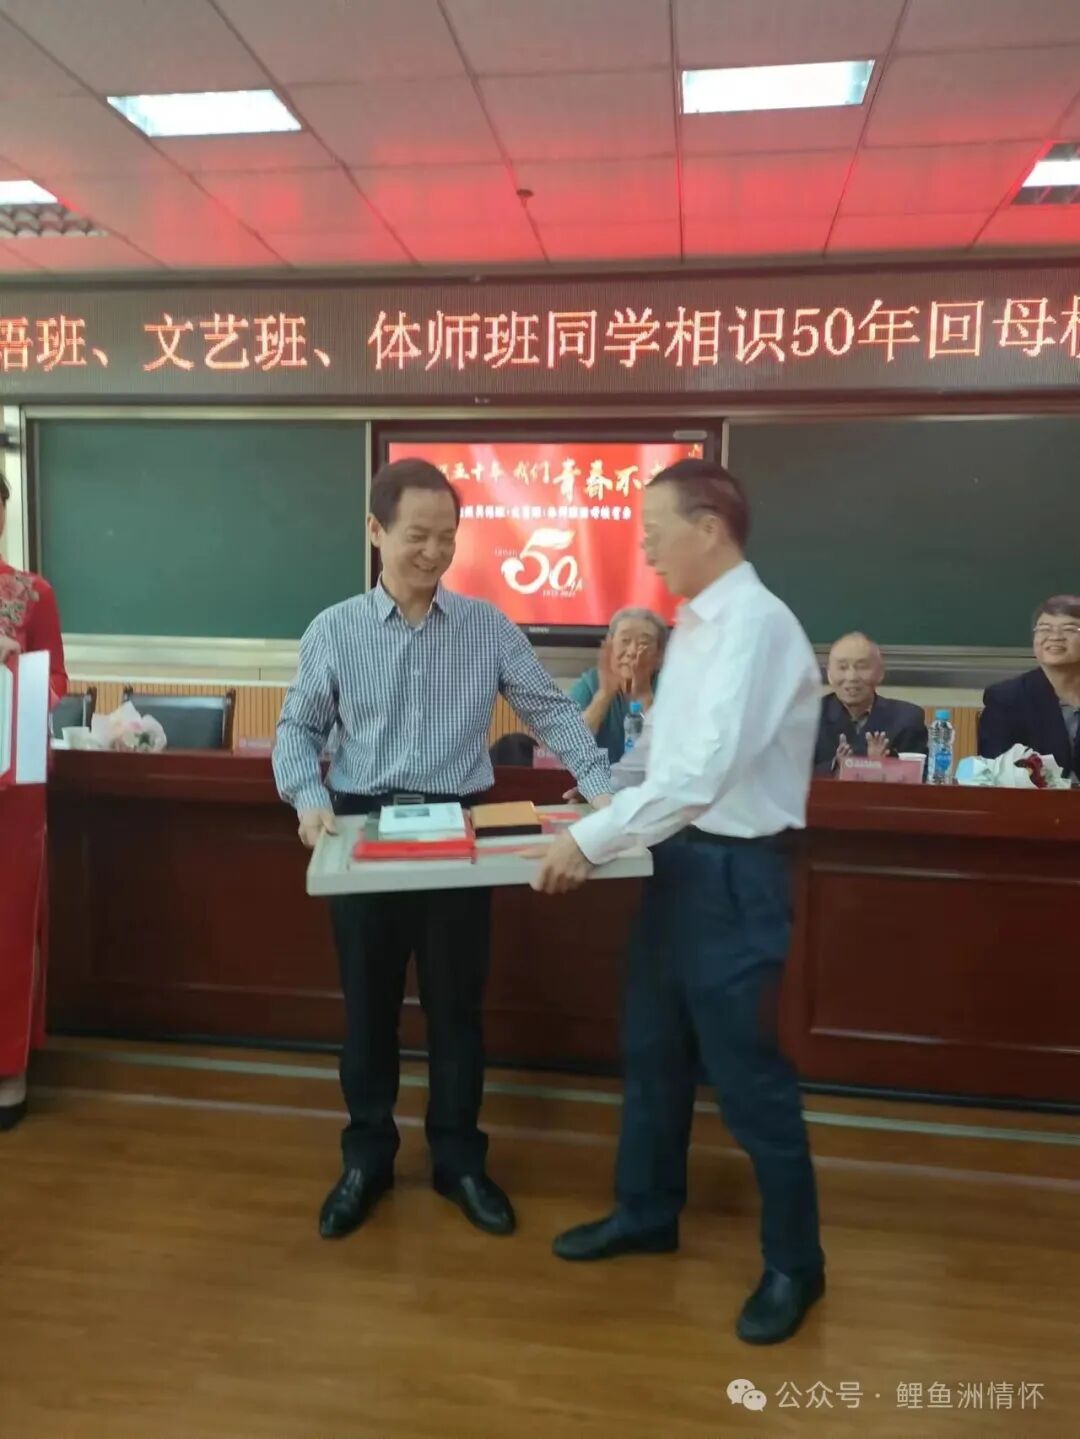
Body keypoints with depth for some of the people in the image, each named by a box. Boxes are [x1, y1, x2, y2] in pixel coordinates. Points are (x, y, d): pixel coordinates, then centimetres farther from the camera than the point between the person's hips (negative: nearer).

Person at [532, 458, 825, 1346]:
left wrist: (590, 842, -24)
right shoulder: (696, 623, 8)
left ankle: (794, 1262, 28)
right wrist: (599, 810, 12)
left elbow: (702, 773, -27)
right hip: (682, 861, 9)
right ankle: (645, 1213, 41)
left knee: (747, 1073, 6)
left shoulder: (756, 625, -21)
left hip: (735, 872, -9)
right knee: (653, 1050, 20)